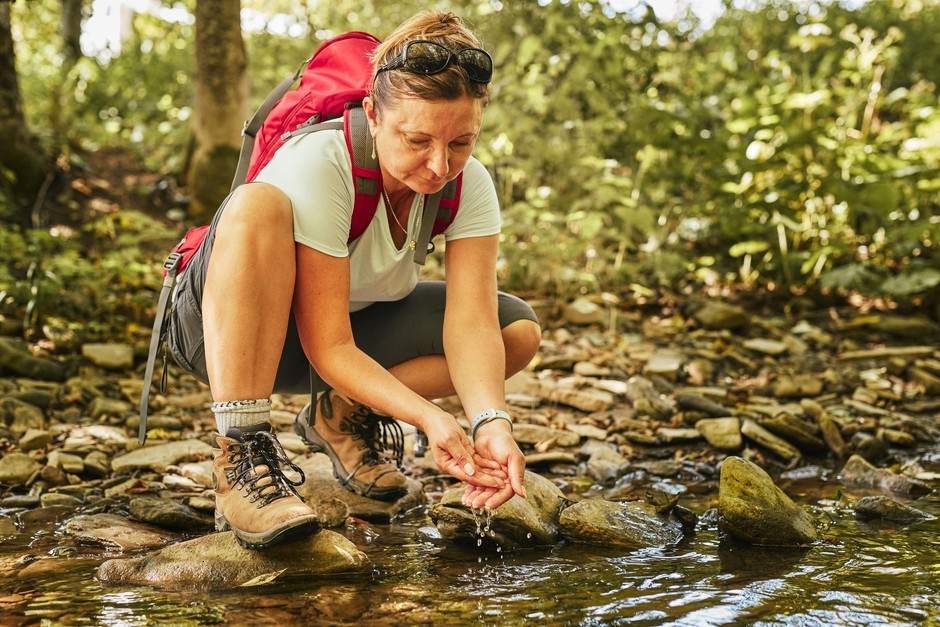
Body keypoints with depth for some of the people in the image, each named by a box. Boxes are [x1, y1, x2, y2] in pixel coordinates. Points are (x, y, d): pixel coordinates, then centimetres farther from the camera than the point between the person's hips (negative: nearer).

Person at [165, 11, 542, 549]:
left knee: (520, 330, -10)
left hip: (358, 323, 5)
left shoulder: (469, 185, -16)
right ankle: (242, 453, -34)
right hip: (223, 331, -5)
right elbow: (328, 348, -32)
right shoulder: (319, 165, -32)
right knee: (258, 206, -38)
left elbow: (471, 322, -23)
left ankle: (344, 414, 0)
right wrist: (428, 417, -43)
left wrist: (492, 422, -41)